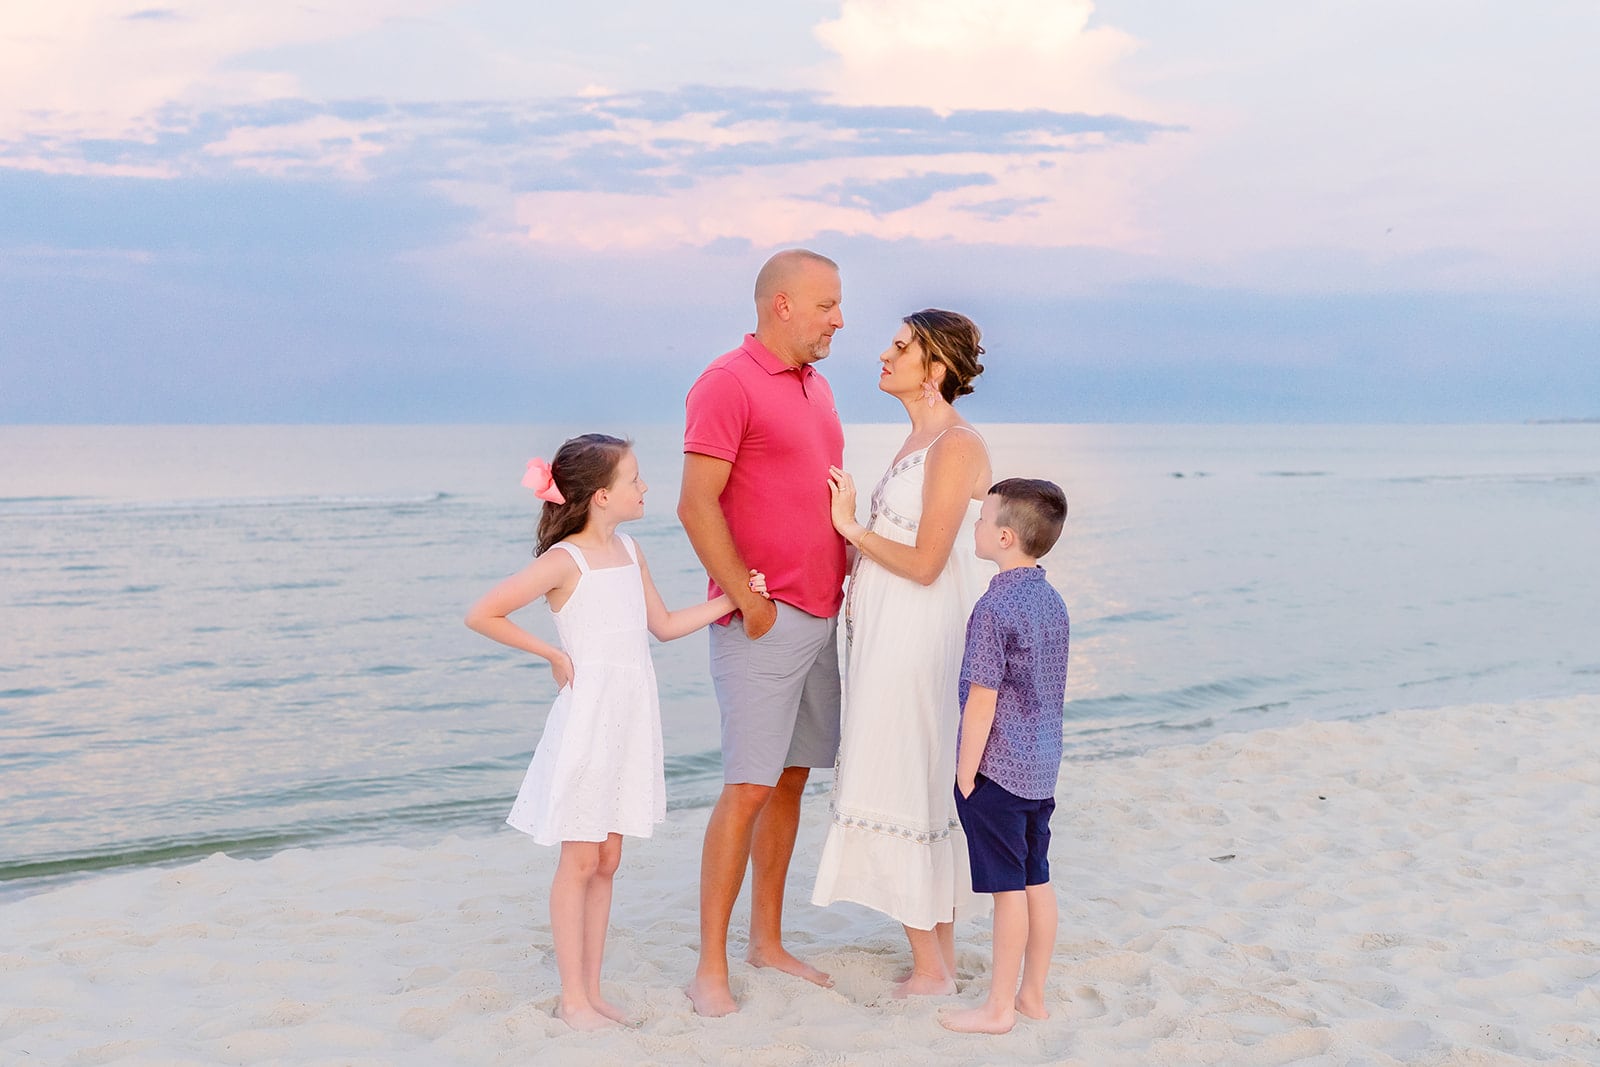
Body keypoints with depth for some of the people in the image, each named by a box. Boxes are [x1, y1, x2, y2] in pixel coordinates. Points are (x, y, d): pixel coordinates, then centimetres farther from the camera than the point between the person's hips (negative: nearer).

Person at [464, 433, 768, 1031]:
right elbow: (482, 615, -14)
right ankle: (573, 998, 8)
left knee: (607, 860, 11)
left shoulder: (629, 552, 11)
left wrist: (731, 600, 12)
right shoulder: (564, 561, -12)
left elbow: (664, 625, 20)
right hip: (588, 717, -7)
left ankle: (592, 992, 18)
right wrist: (552, 654, -9)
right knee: (580, 860, -1)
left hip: (630, 719, 7)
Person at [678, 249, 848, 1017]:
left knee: (792, 781, 11)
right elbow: (697, 505, -16)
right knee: (747, 789, -7)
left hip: (821, 619, 8)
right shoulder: (728, 384, -10)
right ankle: (710, 966, 1)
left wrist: (849, 582, 12)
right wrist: (748, 601, -16)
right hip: (762, 624, -8)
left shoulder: (816, 386, 16)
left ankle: (767, 941, 22)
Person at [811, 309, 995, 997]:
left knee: (904, 794, -3)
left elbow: (925, 563, -20)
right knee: (923, 793, 13)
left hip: (919, 640, -10)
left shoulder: (957, 445, -16)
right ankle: (940, 959, 23)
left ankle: (928, 969, 7)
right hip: (892, 636, 10)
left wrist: (851, 527, -12)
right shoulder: (920, 439, 14)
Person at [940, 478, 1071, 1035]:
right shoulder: (1053, 602, 8)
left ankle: (999, 1007, 9)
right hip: (1043, 769, 8)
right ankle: (1033, 994, 23)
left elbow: (982, 702, -19)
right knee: (1037, 881, 13)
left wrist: (966, 776, -12)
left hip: (998, 770, -8)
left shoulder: (995, 608, -18)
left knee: (1009, 888, -1)